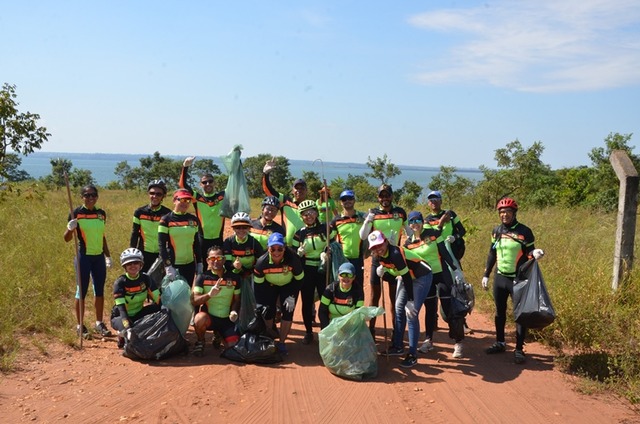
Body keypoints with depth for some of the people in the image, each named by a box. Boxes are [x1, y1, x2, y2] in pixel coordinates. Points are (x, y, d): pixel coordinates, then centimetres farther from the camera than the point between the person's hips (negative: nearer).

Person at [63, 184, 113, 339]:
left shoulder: (101, 213, 8)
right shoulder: (76, 213, -7)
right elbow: (67, 239, -6)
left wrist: (108, 256, 16)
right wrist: (70, 228, -27)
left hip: (99, 257, 5)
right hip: (83, 256, -5)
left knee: (100, 291, 11)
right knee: (82, 291, 1)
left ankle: (99, 323, 22)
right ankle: (80, 326, 12)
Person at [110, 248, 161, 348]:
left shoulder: (145, 279, -10)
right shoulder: (120, 282, -20)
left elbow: (159, 300, -14)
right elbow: (121, 309, -29)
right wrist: (128, 327, -42)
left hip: (138, 314, 4)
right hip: (120, 316, -4)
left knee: (159, 309, -22)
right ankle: (122, 335, 0)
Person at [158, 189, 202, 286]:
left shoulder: (193, 220, 7)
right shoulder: (166, 220, -6)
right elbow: (161, 245, -9)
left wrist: (199, 263, 12)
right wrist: (168, 266, -15)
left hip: (190, 265, 4)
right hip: (173, 265, -4)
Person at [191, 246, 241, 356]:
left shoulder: (234, 277, 1)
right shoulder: (203, 277, -6)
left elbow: (236, 300, 9)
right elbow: (194, 301, -15)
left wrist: (234, 311, -12)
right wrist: (209, 294, -33)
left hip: (226, 319, 2)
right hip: (208, 317, -2)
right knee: (200, 318, -37)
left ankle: (218, 335, 22)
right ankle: (200, 342, -3)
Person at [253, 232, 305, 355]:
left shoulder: (292, 259, -33)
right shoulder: (262, 262, -30)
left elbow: (299, 279, -17)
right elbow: (257, 283, -16)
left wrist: (292, 296, -17)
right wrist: (259, 303, -16)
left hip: (289, 286, -1)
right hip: (269, 286, 1)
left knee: (288, 313, -8)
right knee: (268, 312, -3)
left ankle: (281, 343, 7)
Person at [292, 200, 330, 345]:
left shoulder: (326, 229, 0)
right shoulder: (299, 233, 3)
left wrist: (327, 254, -14)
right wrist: (299, 253, -18)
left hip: (324, 270, -1)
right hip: (306, 271, 1)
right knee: (307, 302, 7)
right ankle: (308, 332, 21)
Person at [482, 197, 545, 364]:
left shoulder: (524, 231, -9)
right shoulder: (496, 231, 5)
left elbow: (528, 253, -3)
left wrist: (535, 253, -27)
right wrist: (486, 275, 12)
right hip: (500, 278, 5)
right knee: (500, 312, 14)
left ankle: (519, 349, 7)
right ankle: (500, 343, 28)